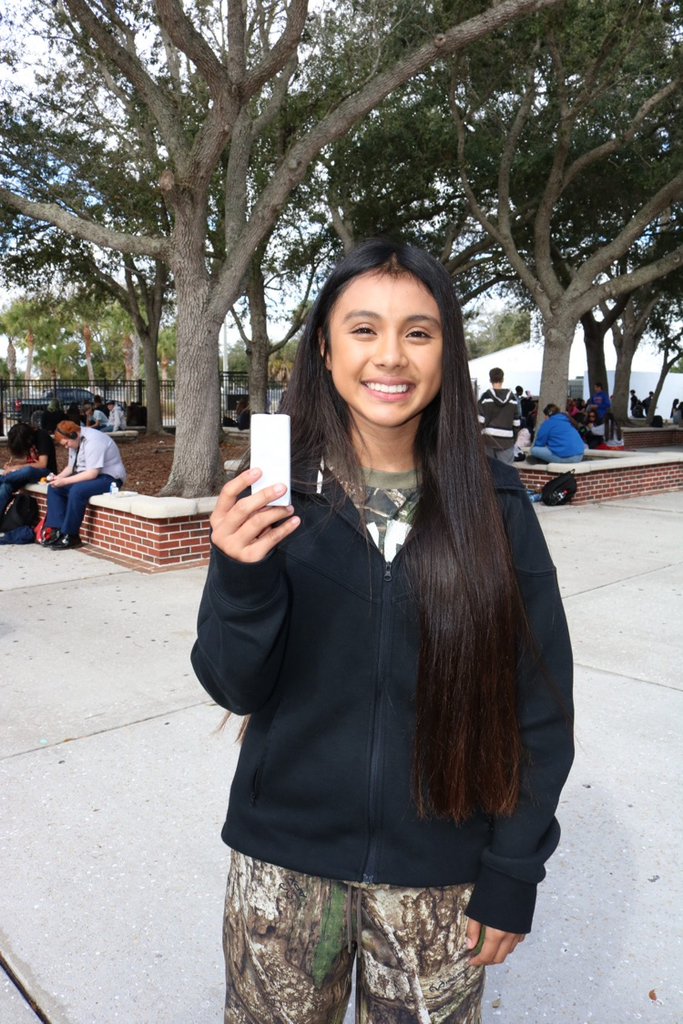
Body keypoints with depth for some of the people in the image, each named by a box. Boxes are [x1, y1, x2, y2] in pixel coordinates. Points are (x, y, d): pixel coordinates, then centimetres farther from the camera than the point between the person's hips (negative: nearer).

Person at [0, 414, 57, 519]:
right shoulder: (22, 439, 4)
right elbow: (27, 459, 12)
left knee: (27, 471, -40)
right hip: (27, 472, 7)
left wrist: (16, 467, -20)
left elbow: (42, 464, -21)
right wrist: (11, 464, -9)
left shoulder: (42, 436, -18)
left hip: (46, 472, -7)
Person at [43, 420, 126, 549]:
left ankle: (70, 536, -22)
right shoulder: (75, 441, 7)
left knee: (77, 490, -34)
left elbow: (92, 473, -28)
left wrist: (65, 481, -26)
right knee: (54, 488, -4)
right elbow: (71, 466, 13)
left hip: (108, 478, -10)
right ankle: (57, 531, -8)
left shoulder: (92, 441, -23)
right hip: (87, 475, 10)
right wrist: (59, 477, -8)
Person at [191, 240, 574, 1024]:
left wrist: (512, 871, -3)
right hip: (285, 859, 1)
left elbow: (539, 702, -4)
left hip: (438, 871, 0)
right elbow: (236, 688, -8)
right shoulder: (279, 494, -9)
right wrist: (241, 576, -26)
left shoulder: (494, 503, -10)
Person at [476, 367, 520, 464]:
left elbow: (480, 421, -8)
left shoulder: (486, 397, -5)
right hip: (507, 441, 1)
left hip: (488, 440, -1)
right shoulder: (512, 398, 4)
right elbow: (516, 422, 7)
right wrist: (514, 437, 18)